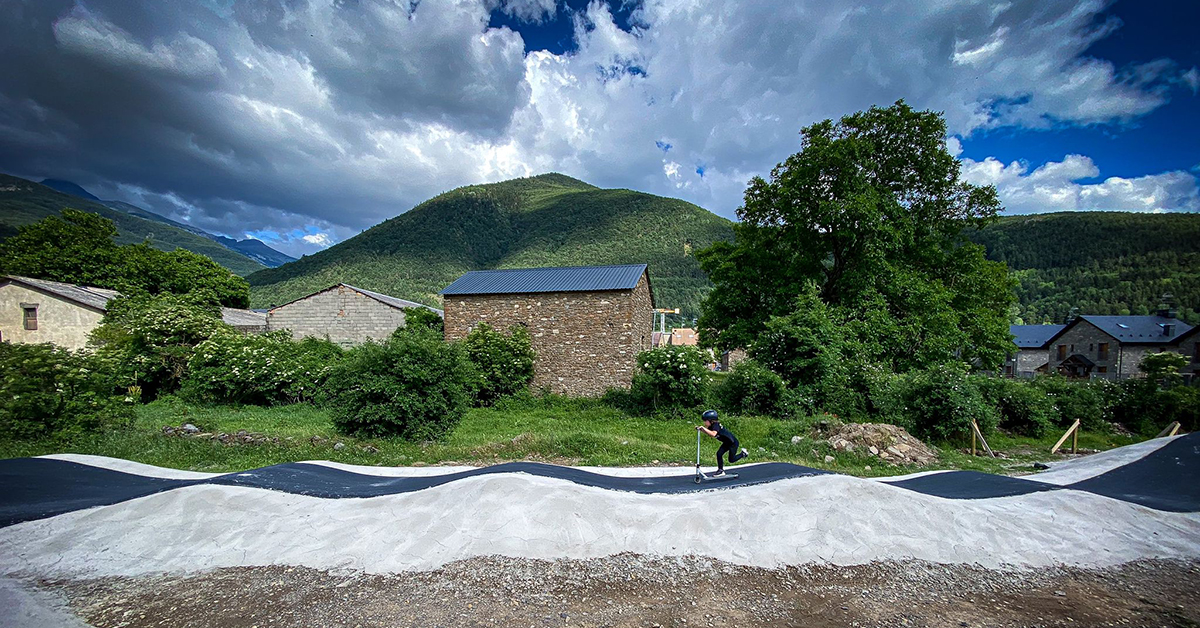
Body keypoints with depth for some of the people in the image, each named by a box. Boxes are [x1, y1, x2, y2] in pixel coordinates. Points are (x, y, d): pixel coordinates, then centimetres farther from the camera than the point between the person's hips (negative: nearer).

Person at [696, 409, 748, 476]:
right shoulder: (712, 426, -4)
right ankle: (721, 470, 8)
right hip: (727, 443, 9)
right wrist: (700, 428, -11)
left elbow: (713, 434, -49)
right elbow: (707, 432, 5)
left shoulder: (716, 425, -31)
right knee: (719, 454, -2)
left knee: (731, 460, 1)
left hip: (733, 442, -9)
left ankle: (743, 453, 23)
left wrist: (704, 428, -47)